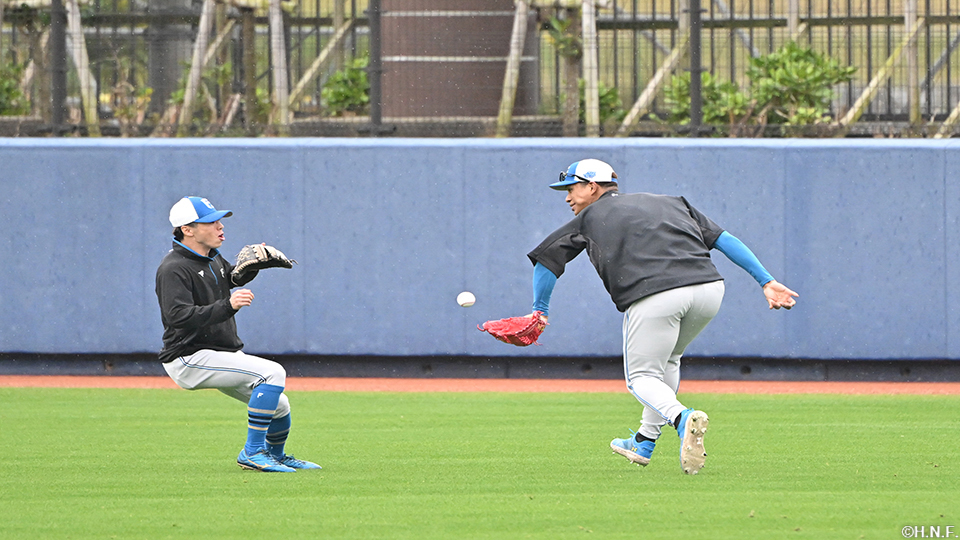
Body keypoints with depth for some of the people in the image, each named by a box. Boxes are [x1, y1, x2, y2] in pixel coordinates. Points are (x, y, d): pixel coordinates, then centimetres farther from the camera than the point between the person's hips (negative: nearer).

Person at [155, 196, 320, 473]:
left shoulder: (213, 258, 11)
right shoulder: (174, 269, -18)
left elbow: (233, 279, 32)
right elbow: (179, 316, -32)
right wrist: (227, 306, -42)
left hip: (226, 354, 9)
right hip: (190, 359, -9)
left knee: (279, 408, 10)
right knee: (273, 372, -26)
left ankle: (276, 455, 41)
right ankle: (253, 451, -22)